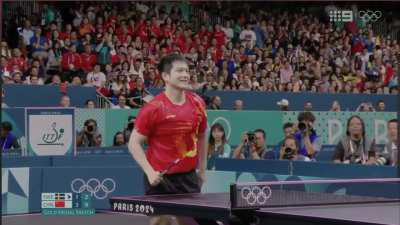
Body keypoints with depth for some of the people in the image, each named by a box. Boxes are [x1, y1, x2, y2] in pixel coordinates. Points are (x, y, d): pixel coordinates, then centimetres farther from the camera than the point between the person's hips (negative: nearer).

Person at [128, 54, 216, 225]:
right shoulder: (153, 108, -14)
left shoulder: (197, 103, 1)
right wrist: (149, 171, -20)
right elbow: (134, 143, -9)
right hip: (159, 178, -4)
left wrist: (202, 169, 18)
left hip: (189, 177, 5)